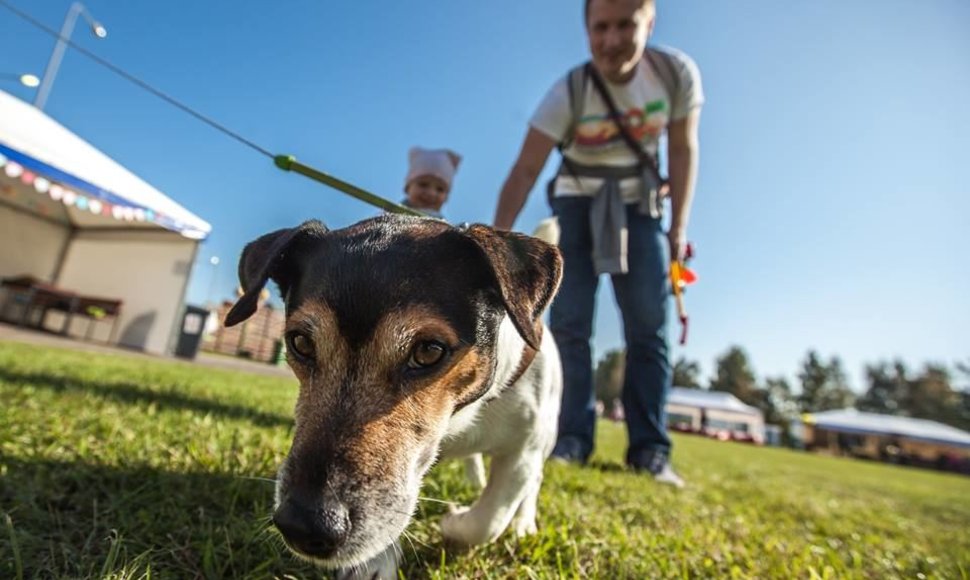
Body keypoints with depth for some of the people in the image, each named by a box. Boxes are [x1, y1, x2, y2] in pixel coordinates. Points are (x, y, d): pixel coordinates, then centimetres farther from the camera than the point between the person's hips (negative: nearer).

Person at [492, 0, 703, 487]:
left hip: (639, 205, 2)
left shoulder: (677, 73, -12)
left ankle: (650, 450, -1)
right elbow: (525, 170, -22)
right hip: (577, 204, -1)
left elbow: (683, 150, -2)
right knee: (569, 323, -11)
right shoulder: (568, 93, -19)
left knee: (647, 327, -7)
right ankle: (571, 439, -4)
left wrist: (679, 227, -5)